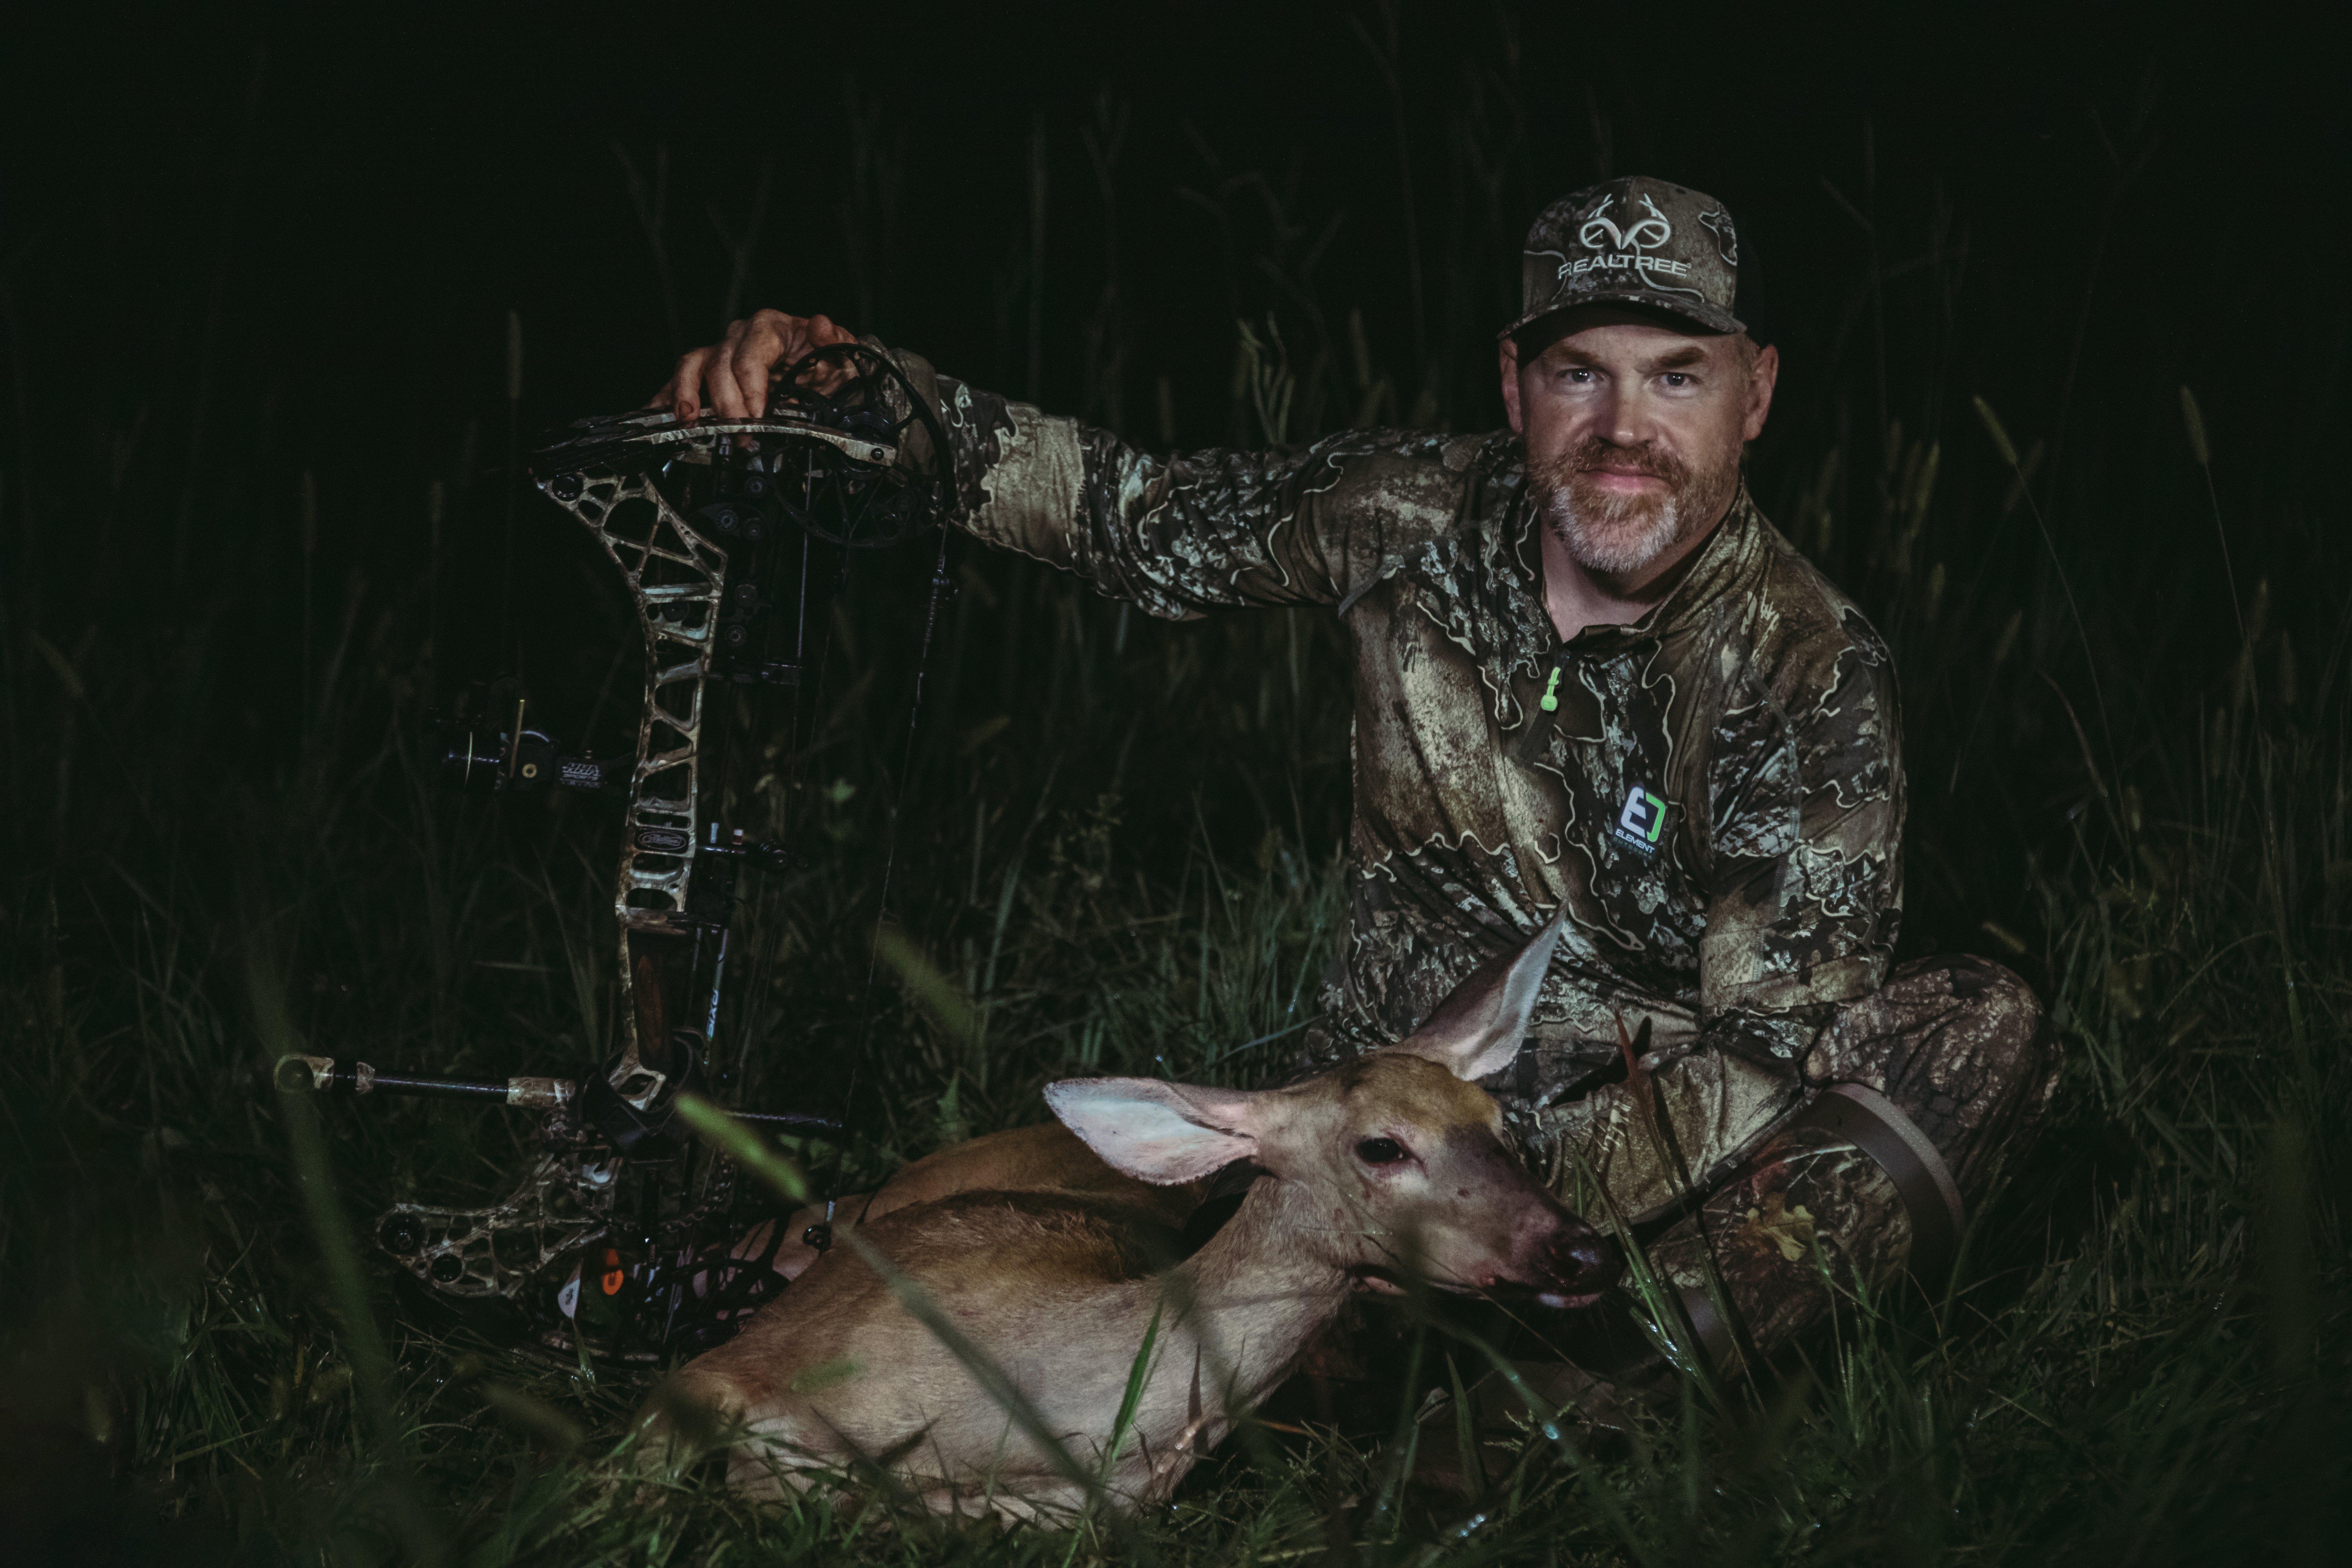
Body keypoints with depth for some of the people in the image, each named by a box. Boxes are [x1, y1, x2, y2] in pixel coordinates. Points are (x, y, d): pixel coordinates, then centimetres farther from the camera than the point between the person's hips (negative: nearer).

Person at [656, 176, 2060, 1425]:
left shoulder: (1813, 675, -12)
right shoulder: (1414, 515, -2)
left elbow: (1780, 1056, -17)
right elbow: (1130, 509, 10)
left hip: (1663, 1161, -1)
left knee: (1985, 1031, -30)